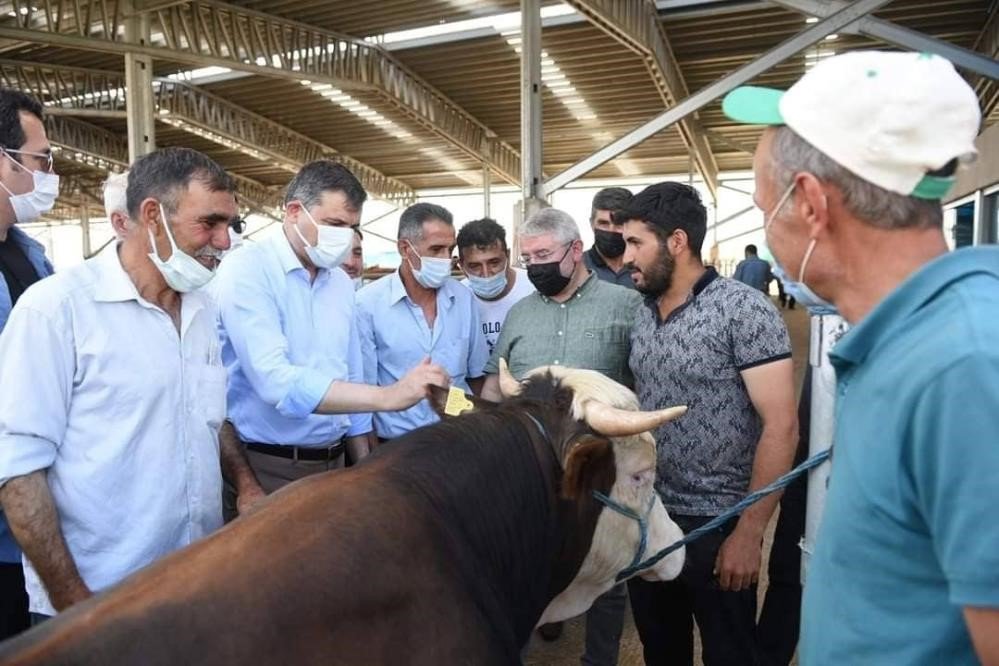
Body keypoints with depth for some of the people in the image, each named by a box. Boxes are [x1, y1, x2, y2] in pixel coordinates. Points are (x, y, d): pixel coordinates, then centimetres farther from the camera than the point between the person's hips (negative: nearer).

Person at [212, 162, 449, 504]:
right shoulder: (246, 271, -14)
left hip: (333, 461, 7)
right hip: (267, 467, -6)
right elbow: (276, 380, -27)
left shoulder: (341, 282, 8)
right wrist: (389, 396, -31)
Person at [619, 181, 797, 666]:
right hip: (647, 518, 6)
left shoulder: (743, 310, -14)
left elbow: (781, 426, -17)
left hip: (716, 525, -6)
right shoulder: (640, 317, 4)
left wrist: (748, 532, -18)